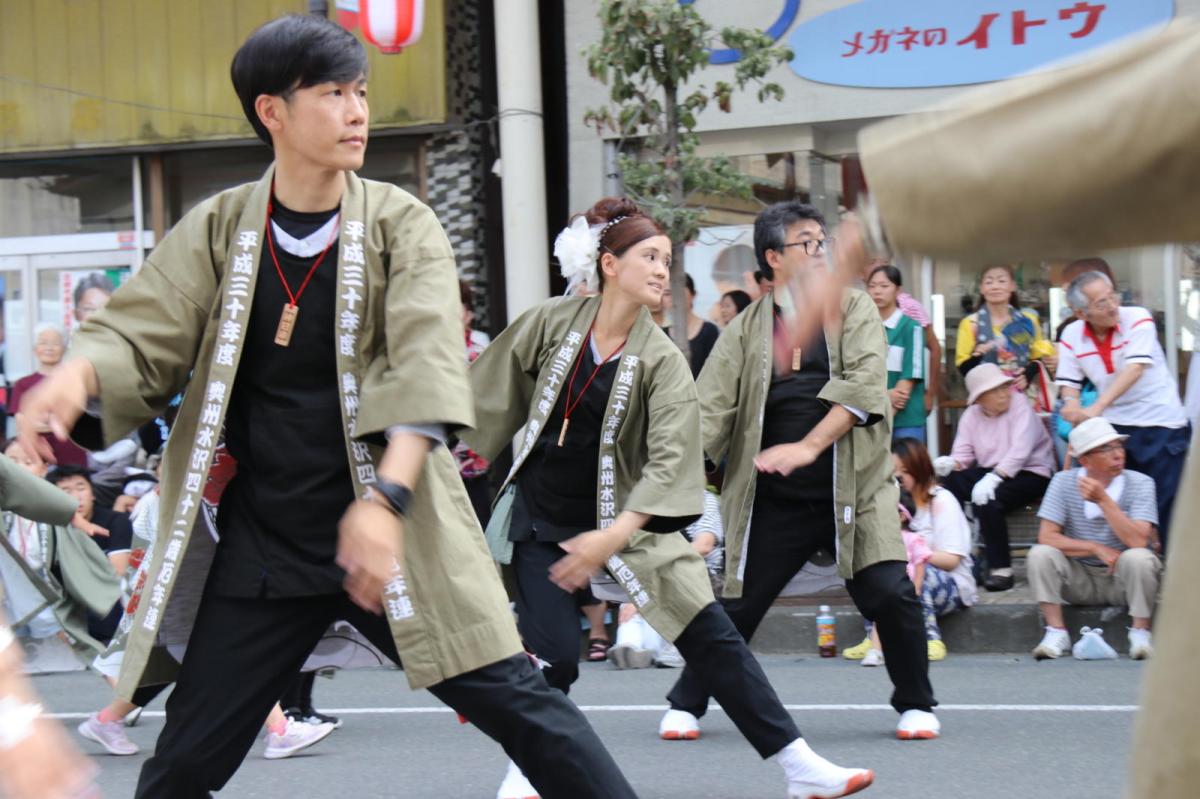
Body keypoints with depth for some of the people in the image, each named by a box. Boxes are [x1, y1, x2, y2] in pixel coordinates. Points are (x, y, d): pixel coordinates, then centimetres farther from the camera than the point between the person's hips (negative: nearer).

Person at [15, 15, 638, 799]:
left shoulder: (402, 225, -6)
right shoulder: (218, 231, 1)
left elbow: (425, 367, -17)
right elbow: (140, 336, -2)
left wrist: (385, 499, -33)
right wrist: (77, 375, -27)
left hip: (392, 531, -2)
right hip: (260, 548, 2)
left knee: (518, 704, -5)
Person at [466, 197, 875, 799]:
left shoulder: (662, 361, -10)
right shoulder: (550, 324, -8)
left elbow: (669, 461, -18)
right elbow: (494, 398, 7)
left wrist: (612, 537, -28)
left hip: (626, 516, 0)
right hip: (539, 517, 0)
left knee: (711, 637, -5)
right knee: (552, 654, -9)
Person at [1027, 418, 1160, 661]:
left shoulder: (1140, 484, -12)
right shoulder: (1064, 482, -7)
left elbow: (1138, 541, -25)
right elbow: (1047, 537, -13)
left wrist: (1103, 500, -28)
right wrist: (1097, 549, -20)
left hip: (1123, 580, -2)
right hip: (1081, 581, 2)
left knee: (1139, 557, -33)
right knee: (1040, 554, -23)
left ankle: (1140, 633, -15)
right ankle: (1056, 632, -14)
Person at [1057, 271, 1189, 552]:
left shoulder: (1137, 319, -15)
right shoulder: (1072, 335, -2)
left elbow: (1135, 368, -27)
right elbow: (1069, 381, 0)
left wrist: (1097, 407, -38)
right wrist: (1072, 402, -26)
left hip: (1161, 423, -4)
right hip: (1114, 426, 4)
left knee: (1166, 502, -4)